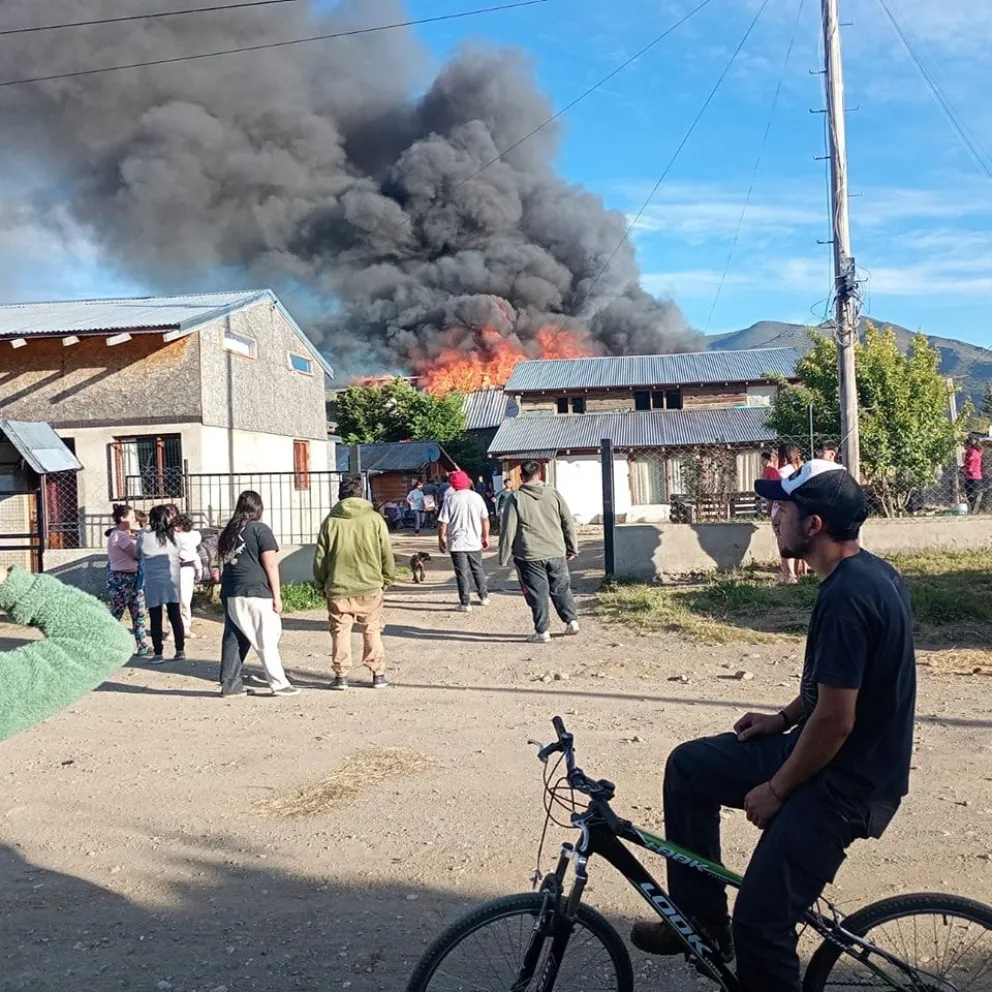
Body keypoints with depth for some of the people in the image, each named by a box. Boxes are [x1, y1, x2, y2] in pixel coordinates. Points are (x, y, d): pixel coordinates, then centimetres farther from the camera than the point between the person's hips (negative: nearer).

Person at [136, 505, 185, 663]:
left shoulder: (144, 536, -7)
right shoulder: (174, 537, 2)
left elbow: (137, 554, 7)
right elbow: (177, 557, 9)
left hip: (153, 583, -3)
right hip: (172, 582, 3)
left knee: (156, 619, 2)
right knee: (175, 616, 8)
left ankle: (158, 653, 3)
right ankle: (180, 650, 10)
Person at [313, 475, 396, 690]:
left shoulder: (331, 521, -2)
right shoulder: (374, 519, -3)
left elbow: (320, 558, 2)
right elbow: (387, 555, 0)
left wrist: (322, 584, 16)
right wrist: (387, 580, 14)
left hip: (338, 588, 0)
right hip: (370, 587, 0)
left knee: (340, 632, 10)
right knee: (372, 631, 11)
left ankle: (341, 676, 12)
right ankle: (378, 674, 14)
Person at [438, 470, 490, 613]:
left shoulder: (451, 499, -9)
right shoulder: (477, 497, 0)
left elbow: (443, 523, -10)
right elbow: (485, 519, 5)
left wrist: (441, 539, 1)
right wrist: (485, 537, 15)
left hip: (457, 542, -3)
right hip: (474, 542, 3)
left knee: (462, 573, 1)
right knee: (477, 569, 20)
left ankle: (465, 603, 1)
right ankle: (484, 596, 30)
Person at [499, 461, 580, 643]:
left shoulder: (515, 499, -6)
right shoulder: (553, 494, 3)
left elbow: (508, 530, -7)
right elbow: (568, 523, 7)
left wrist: (504, 556, 1)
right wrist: (572, 548, 15)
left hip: (530, 556, -3)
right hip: (556, 553, 3)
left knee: (537, 594, 3)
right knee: (561, 588, 18)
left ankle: (542, 631, 5)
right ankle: (572, 620, 20)